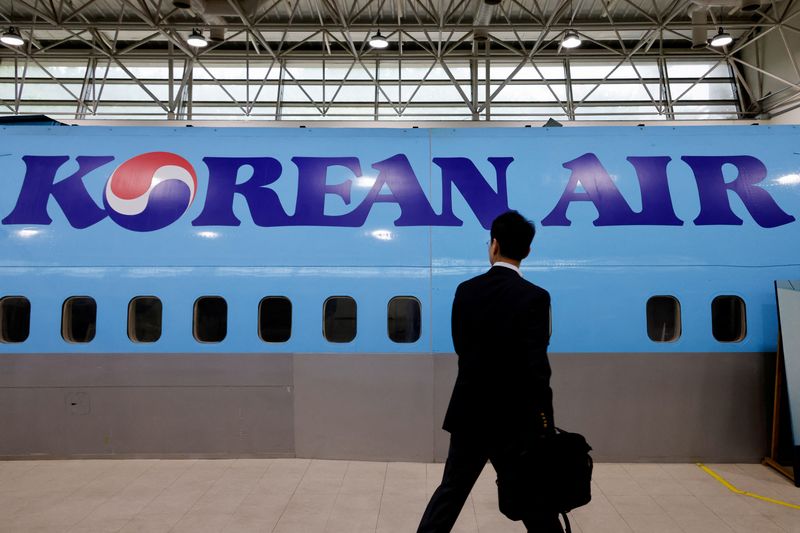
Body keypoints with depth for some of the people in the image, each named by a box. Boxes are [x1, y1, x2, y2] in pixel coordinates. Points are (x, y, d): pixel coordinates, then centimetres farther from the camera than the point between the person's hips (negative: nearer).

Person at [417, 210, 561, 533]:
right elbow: (536, 364, -17)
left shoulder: (465, 291, -2)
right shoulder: (534, 297, -15)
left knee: (451, 491, 18)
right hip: (515, 417, -3)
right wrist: (544, 416, -7)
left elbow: (462, 348, 6)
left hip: (469, 412, 4)